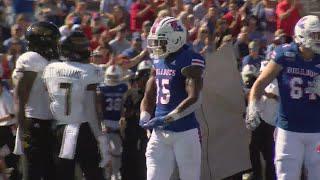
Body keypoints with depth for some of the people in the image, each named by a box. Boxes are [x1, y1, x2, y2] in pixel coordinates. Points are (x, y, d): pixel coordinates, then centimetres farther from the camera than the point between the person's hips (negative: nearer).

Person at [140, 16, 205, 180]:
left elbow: (194, 100, -21)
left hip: (185, 131, -7)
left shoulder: (190, 61, -12)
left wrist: (165, 119, -24)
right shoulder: (158, 62, 12)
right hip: (160, 133, 7)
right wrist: (144, 117, 2)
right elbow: (149, 96, 22)